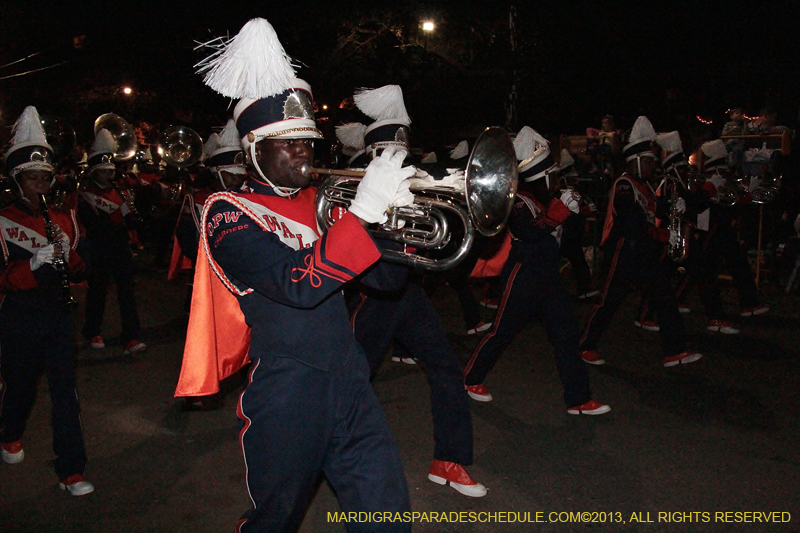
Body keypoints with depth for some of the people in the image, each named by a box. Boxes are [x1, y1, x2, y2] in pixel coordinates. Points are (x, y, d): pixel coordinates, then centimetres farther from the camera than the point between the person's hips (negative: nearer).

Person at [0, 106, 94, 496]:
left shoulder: (64, 220, 9)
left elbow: (79, 272, 10)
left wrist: (67, 257, -11)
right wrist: (35, 263, -27)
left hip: (59, 314, 2)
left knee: (65, 391, -1)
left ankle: (72, 471, 3)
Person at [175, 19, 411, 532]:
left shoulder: (317, 202, 10)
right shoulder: (228, 214, -9)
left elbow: (384, 278, 8)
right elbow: (298, 283, -26)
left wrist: (396, 213, -9)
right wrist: (363, 210, -27)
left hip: (351, 386, 5)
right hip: (288, 402, -5)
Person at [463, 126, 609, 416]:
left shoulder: (543, 196, 13)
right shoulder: (517, 200, -13)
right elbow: (528, 232, -28)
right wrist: (560, 210, -33)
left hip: (547, 276, 8)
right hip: (524, 275, -8)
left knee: (566, 332, 4)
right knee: (502, 330, 3)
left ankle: (578, 398, 9)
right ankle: (472, 378, 24)